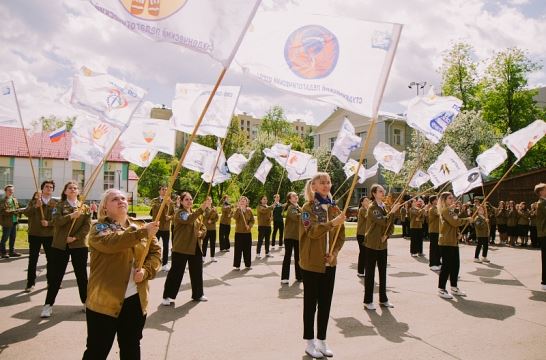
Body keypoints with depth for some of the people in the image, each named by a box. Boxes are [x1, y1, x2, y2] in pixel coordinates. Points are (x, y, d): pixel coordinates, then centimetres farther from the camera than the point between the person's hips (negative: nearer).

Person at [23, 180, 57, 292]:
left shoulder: (55, 203, 2)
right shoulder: (34, 201, 2)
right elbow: (26, 213, -13)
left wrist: (49, 223, -19)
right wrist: (36, 206, -28)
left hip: (49, 235, 1)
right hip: (34, 234, -1)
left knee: (51, 259, 9)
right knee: (32, 260, 3)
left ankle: (51, 281, 21)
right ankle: (31, 283, 9)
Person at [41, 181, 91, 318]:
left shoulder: (85, 207, 6)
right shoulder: (59, 206, 3)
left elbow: (87, 226, -4)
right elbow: (55, 221, -14)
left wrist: (75, 237, -15)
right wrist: (71, 216, -27)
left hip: (79, 245, 1)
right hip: (60, 245, -1)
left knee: (81, 275, 9)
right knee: (56, 275, 4)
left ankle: (86, 302, 21)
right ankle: (48, 304, 14)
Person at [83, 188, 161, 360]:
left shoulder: (140, 226, 9)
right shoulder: (99, 228, -5)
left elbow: (156, 252, 6)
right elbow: (111, 242, -27)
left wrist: (146, 271, -12)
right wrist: (142, 232, -33)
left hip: (136, 299, 4)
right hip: (104, 300, -4)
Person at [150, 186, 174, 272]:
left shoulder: (170, 202, 6)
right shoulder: (154, 200, -2)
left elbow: (173, 213, 9)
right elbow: (156, 208, -23)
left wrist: (170, 217, -13)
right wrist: (165, 202, -36)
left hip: (166, 227, 3)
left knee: (166, 246, 7)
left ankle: (165, 264, 16)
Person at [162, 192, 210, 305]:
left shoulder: (196, 214, 13)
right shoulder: (179, 213, -11)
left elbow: (203, 227, 18)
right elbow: (188, 220, -32)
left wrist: (201, 233, -7)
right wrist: (202, 208, -42)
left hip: (196, 247, 7)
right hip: (181, 248, -6)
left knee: (197, 271, 13)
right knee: (176, 272, -2)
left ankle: (198, 294, 28)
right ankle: (168, 296, 10)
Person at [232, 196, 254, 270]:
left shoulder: (249, 210, 5)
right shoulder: (237, 210, -2)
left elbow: (252, 220, 6)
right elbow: (235, 217, -22)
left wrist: (249, 226, -12)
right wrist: (239, 208, -29)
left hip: (247, 232, 2)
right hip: (239, 232, -2)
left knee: (247, 249, 9)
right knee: (238, 249, 0)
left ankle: (248, 264, 19)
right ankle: (237, 265, 7)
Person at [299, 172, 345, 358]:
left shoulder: (334, 208, 8)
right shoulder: (308, 207, -7)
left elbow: (341, 236, 10)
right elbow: (312, 231, -22)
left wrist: (334, 253, -5)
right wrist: (332, 223, -33)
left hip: (330, 263, 5)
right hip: (311, 263, -5)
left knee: (325, 303, 11)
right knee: (311, 303, 4)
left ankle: (322, 341, 24)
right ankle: (310, 342, 16)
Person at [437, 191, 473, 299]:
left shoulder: (451, 210, 19)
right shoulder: (445, 210, -12)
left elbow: (458, 220, 14)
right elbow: (455, 222, -20)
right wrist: (467, 220, -9)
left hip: (453, 241, 10)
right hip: (446, 242, -10)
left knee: (455, 265, 13)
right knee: (447, 266, -5)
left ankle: (454, 287, 24)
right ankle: (441, 289, 3)